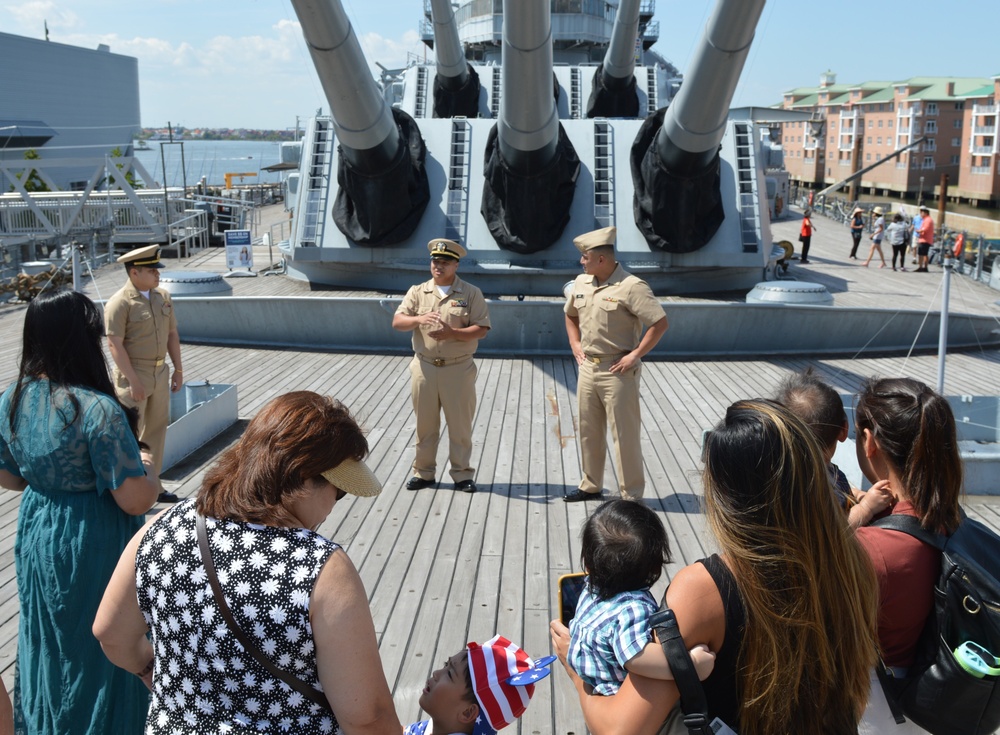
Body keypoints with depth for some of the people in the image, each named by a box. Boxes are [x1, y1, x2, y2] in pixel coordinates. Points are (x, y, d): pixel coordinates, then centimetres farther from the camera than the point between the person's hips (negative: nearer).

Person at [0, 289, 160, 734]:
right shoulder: (97, 409, -27)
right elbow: (137, 500, -26)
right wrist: (149, 467, -7)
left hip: (36, 534, 7)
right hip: (94, 547, -7)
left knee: (48, 638, 26)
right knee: (102, 646, 13)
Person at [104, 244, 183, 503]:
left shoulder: (162, 297, 7)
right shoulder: (120, 302, -15)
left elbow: (172, 334, 14)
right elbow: (115, 345, -18)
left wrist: (178, 369, 11)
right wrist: (133, 381, -20)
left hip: (160, 372, 7)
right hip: (133, 374, -7)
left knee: (156, 429, 15)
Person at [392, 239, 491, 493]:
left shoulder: (471, 293, -2)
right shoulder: (417, 292, 5)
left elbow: (481, 329, -8)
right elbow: (397, 322, -2)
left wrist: (452, 333, -22)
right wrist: (418, 319, -22)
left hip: (458, 369, -2)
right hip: (424, 366, 2)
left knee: (460, 424, 5)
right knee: (425, 423, 11)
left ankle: (462, 474, 17)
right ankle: (423, 472, 23)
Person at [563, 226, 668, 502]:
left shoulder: (631, 286, -15)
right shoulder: (581, 283, 8)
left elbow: (660, 323, -19)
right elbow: (570, 315, 27)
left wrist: (635, 355, -18)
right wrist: (575, 345, 14)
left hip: (617, 371, -7)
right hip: (588, 367, 7)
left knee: (624, 433, -1)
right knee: (589, 430, 16)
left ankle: (631, 495, 9)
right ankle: (591, 485, 31)